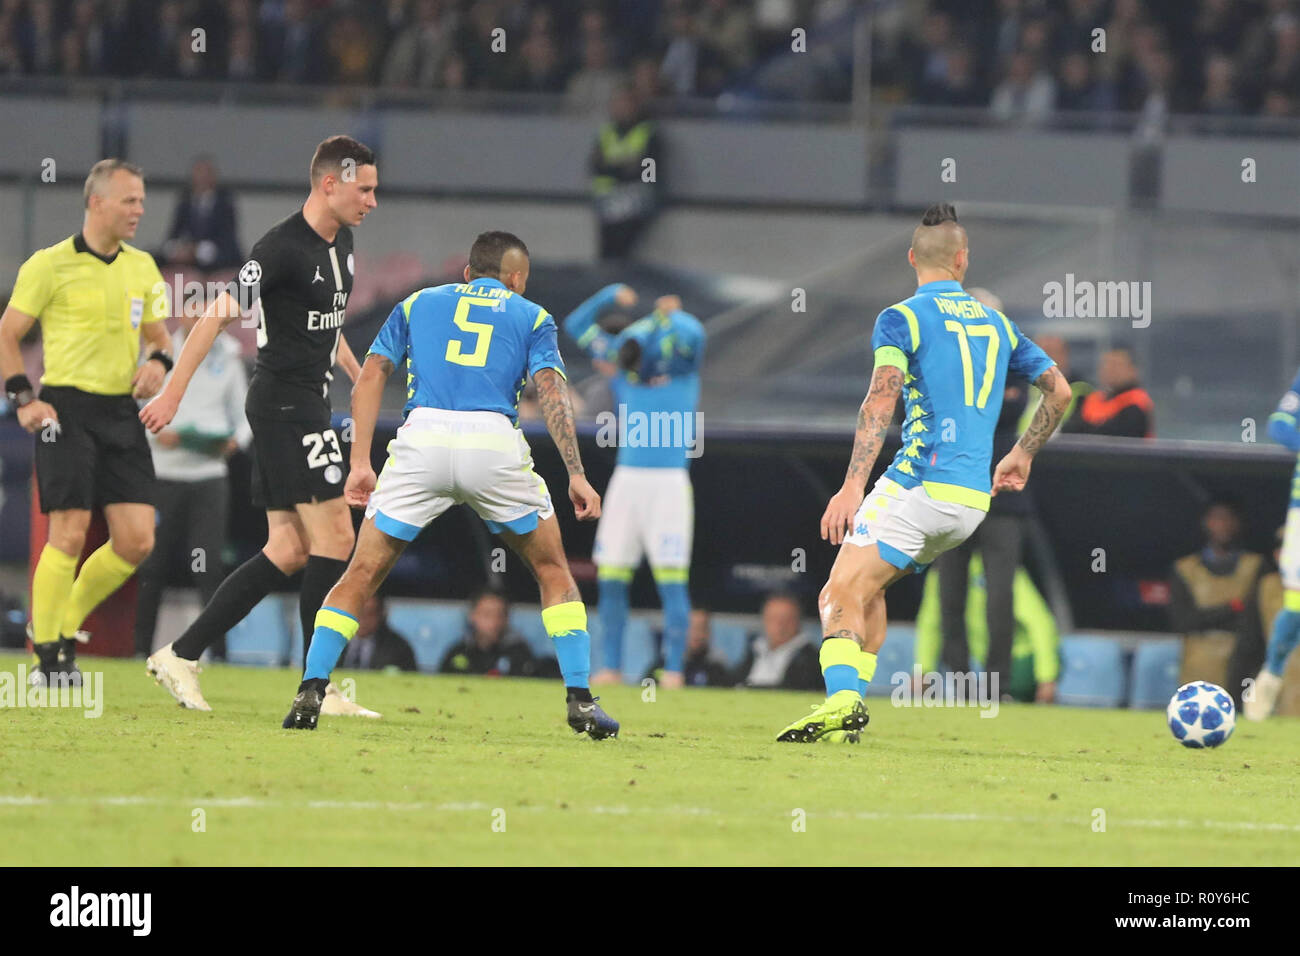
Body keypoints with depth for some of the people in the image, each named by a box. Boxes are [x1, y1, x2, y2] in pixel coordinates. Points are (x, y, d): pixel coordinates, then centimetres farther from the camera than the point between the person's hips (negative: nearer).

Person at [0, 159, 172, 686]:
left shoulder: (142, 266, 12)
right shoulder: (50, 265, -5)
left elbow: (158, 334, 23)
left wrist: (157, 360, 0)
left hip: (122, 413, 6)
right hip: (67, 409, -6)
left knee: (137, 541, -2)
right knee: (69, 535, -11)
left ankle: (65, 625, 18)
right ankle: (47, 657, 0)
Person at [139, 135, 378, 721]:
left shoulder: (340, 243, 12)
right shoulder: (283, 248, -17)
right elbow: (217, 315, -18)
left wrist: (356, 372, 24)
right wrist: (173, 394, -19)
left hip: (308, 405, 10)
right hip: (284, 404, -10)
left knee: (289, 552, 6)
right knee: (334, 536, -11)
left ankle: (181, 656, 9)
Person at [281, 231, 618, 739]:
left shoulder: (418, 303, 26)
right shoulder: (531, 317, 21)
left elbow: (371, 376, 15)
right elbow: (551, 392, 5)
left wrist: (360, 461, 12)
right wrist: (576, 475, -1)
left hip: (422, 438, 1)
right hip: (494, 440, -1)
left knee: (362, 574, 11)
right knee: (553, 572, 17)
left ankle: (310, 692, -2)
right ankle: (580, 700, 9)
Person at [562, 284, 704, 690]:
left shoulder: (681, 367, 1)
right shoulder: (621, 366, 12)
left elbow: (692, 333, -20)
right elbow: (577, 326, 15)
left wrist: (668, 316, -5)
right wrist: (610, 295, 5)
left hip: (669, 484, -5)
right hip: (626, 482, 5)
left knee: (671, 580, -7)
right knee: (610, 578, 3)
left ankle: (673, 668, -6)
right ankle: (611, 667, 9)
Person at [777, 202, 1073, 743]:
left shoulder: (901, 318, -2)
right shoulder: (997, 323, 18)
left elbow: (882, 400, -16)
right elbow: (1059, 391, 24)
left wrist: (852, 486, -22)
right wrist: (1023, 454, 38)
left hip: (921, 484, -7)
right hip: (974, 497, 7)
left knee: (841, 595, -12)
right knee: (866, 586, 21)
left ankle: (842, 698, -36)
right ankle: (853, 703, 9)